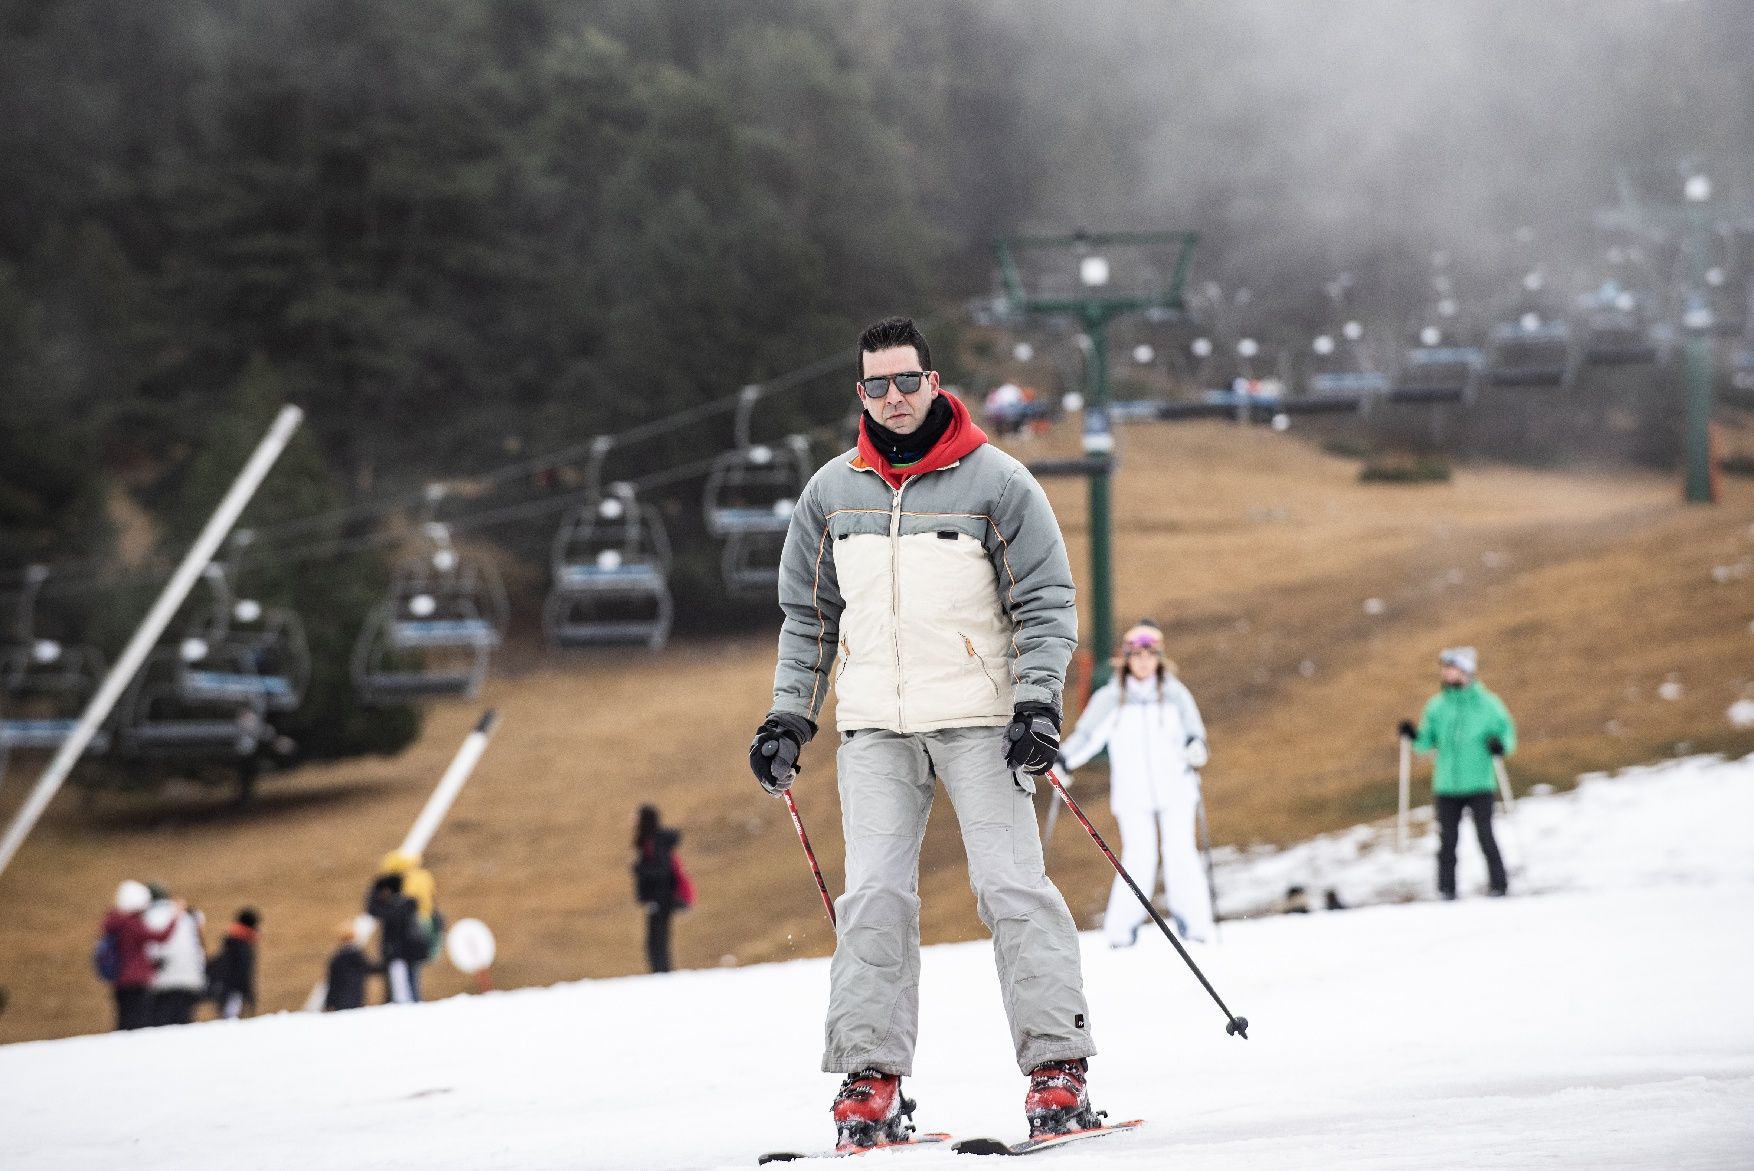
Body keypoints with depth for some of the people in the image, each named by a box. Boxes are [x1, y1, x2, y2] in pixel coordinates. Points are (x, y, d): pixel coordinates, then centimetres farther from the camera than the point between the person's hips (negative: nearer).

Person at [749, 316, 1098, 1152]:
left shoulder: (996, 482, -1)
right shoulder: (832, 492, 10)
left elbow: (1046, 603, 0)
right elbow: (807, 615, 19)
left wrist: (1039, 703, -11)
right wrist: (789, 715, 11)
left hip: (977, 719, -3)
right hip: (875, 728, 3)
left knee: (1011, 885, -9)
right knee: (874, 895, -7)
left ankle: (1056, 1063, -8)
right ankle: (871, 1075, -6)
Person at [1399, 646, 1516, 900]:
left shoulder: (1487, 704, 0)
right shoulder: (1437, 706, 9)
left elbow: (1507, 730, 6)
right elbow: (1428, 742, 11)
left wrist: (1501, 745, -15)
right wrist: (1415, 737, -8)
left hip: (1480, 783, -3)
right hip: (1447, 784, 3)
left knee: (1485, 835, -6)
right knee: (1447, 839, 2)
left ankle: (1498, 886, 2)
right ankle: (1446, 891, 7)